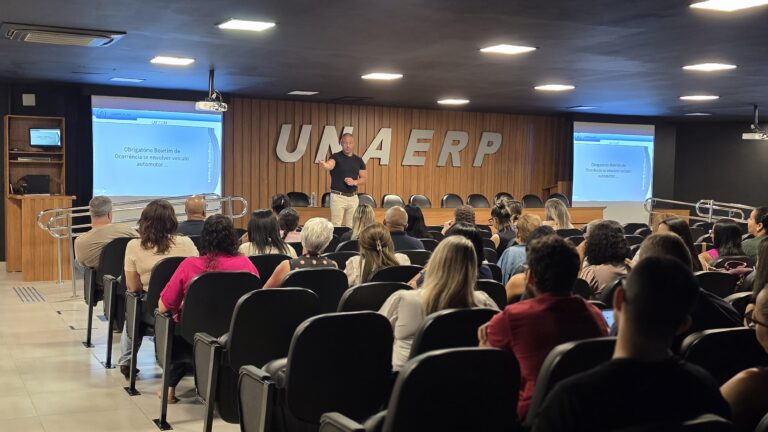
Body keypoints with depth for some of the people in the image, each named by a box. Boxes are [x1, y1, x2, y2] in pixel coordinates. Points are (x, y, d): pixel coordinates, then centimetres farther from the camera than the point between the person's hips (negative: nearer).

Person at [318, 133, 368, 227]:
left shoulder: (358, 160, 8)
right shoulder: (336, 157, -5)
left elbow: (365, 178, 11)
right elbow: (330, 165, -28)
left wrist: (354, 182, -9)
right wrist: (325, 165, -52)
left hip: (353, 197, 4)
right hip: (338, 196, -4)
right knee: (336, 226, -4)